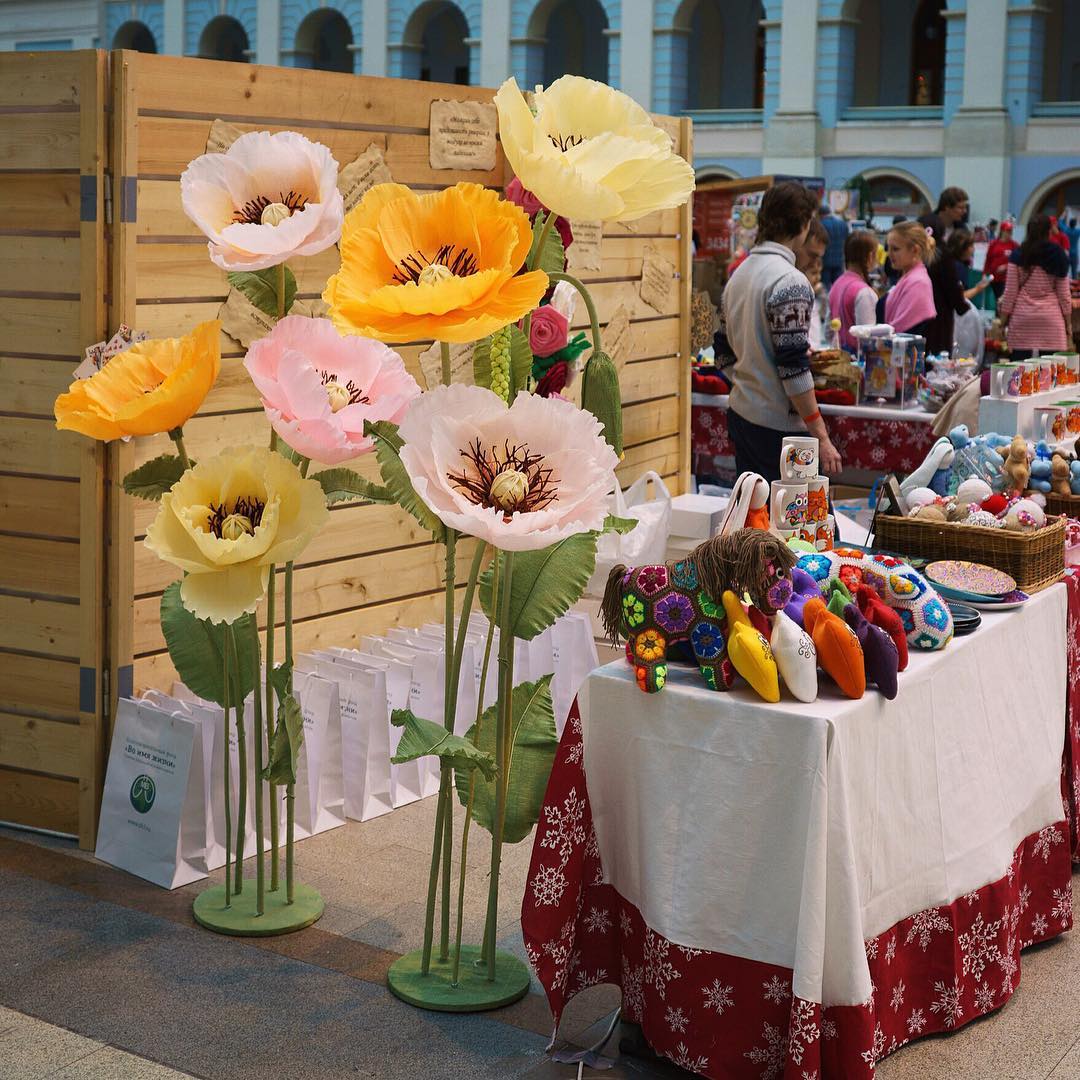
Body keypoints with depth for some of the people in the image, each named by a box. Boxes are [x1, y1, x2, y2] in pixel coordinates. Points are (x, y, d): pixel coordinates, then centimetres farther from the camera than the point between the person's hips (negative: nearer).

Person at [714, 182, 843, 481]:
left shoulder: (738, 275, 10)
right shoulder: (790, 282, -17)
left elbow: (724, 354, 16)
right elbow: (793, 369, -21)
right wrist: (822, 437, -18)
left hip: (740, 415, 9)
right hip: (777, 425, -9)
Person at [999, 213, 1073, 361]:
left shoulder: (1018, 255, 0)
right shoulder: (1058, 255, 1)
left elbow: (1010, 292, 0)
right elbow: (1063, 293, 4)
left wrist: (1003, 316, 9)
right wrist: (1068, 322, 13)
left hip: (1022, 317, 0)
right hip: (1050, 317, 0)